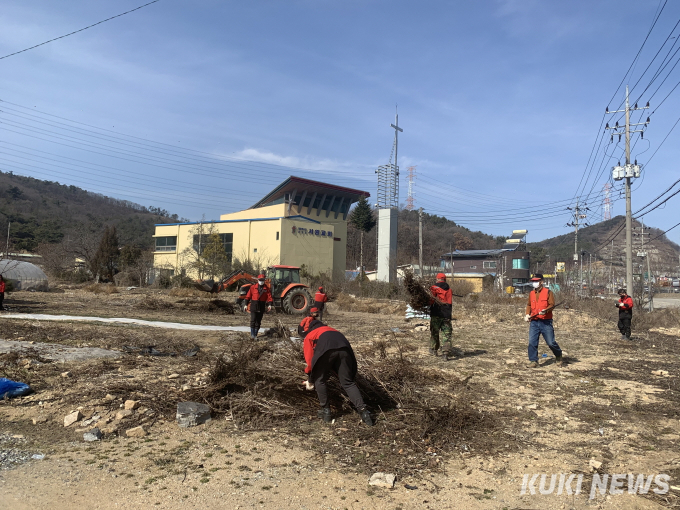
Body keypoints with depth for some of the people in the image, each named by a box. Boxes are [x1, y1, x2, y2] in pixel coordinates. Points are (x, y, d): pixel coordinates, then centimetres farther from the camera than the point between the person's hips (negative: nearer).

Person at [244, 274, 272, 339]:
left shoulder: (266, 289, 3)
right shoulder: (253, 287, 1)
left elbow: (269, 297, -3)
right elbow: (248, 296, 4)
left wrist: (269, 305, -17)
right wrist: (246, 304, 1)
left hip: (261, 308, 2)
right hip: (254, 307, -2)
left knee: (258, 321, 9)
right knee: (253, 321, -8)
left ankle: (255, 334, 18)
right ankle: (252, 334, 0)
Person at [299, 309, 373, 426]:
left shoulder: (308, 336, 29)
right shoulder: (326, 328, 44)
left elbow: (310, 359, 21)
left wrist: (310, 380, 34)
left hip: (327, 350, -5)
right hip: (344, 346, 5)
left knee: (319, 381, 17)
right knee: (348, 382, 11)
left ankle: (326, 412, 17)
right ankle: (363, 411, 0)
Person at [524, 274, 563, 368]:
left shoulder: (548, 292, -2)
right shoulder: (531, 293, 13)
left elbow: (552, 304, -7)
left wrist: (546, 310, -25)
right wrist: (527, 314, 7)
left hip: (546, 322, -4)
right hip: (534, 322, 4)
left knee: (550, 342, -2)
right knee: (532, 342, -2)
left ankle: (558, 357, 25)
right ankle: (533, 361, 9)